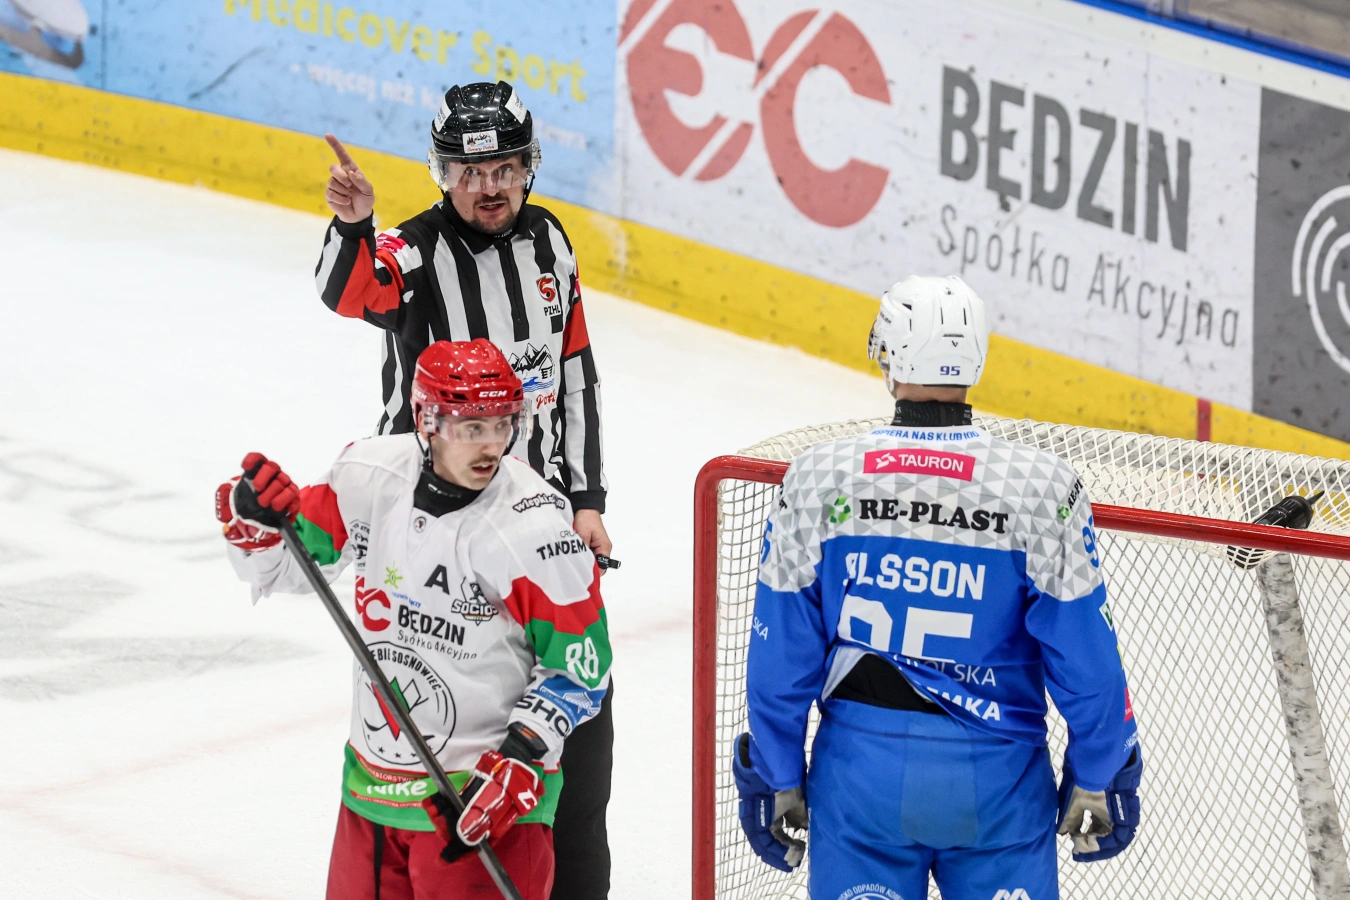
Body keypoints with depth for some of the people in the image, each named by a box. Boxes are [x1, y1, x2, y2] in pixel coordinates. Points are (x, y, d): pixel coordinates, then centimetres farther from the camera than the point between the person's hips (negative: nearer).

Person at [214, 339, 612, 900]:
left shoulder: (534, 526, -19)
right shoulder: (369, 477, -6)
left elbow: (579, 667, -11)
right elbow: (284, 565, 8)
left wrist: (521, 762, -19)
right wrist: (253, 516, -13)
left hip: (484, 789, -5)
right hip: (373, 780, 5)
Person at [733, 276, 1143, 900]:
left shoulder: (817, 480, -6)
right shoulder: (1042, 488, -9)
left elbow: (782, 654, -1)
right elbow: (1085, 657, -5)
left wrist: (773, 779, 10)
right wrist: (1101, 779, 7)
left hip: (859, 770, 1)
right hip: (997, 777, -1)